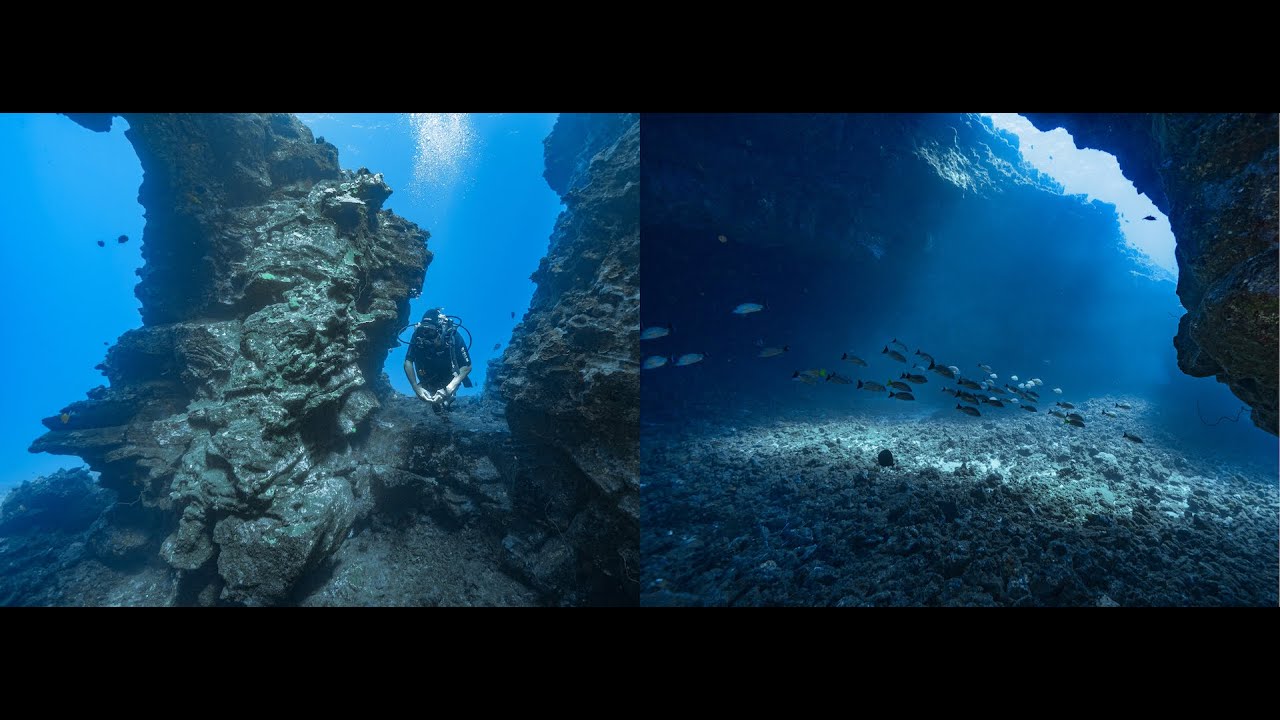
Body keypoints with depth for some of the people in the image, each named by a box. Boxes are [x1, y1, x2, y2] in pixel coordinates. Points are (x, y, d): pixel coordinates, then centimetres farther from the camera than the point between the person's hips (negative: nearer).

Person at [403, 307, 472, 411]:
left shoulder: (453, 336, -33)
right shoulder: (418, 335, -28)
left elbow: (467, 366, -30)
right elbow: (408, 362, -22)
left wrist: (448, 389, -41)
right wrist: (416, 388, -35)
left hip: (449, 377, -2)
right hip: (429, 376, 3)